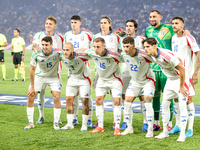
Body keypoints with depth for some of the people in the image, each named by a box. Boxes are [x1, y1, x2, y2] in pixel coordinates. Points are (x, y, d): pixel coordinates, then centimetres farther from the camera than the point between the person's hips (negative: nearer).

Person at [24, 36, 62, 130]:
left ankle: (56, 123, 3)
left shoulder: (57, 52, -28)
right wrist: (32, 87, -10)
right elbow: (32, 70, -12)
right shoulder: (36, 55, -23)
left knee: (57, 98, -14)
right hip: (40, 76, 1)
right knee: (30, 97, -7)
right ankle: (30, 122, 7)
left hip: (54, 77, -1)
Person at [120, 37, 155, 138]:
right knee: (127, 102, 0)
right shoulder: (124, 55, -13)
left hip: (148, 81, -5)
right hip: (135, 81, 5)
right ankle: (129, 127, 15)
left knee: (147, 103, -17)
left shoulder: (144, 55, -30)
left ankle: (150, 130, -6)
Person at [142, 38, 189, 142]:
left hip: (181, 79, -8)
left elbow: (182, 69, -26)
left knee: (182, 105, -13)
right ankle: (165, 132, 15)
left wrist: (181, 86, -21)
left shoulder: (166, 55, -32)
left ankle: (182, 134, -7)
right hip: (170, 80, 8)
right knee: (164, 104, 5)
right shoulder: (151, 55, -8)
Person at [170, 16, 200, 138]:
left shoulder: (188, 38, -11)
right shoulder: (173, 38, 11)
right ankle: (178, 126, 19)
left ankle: (190, 129, 1)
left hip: (187, 74, -7)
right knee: (176, 99, 9)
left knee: (188, 99, -5)